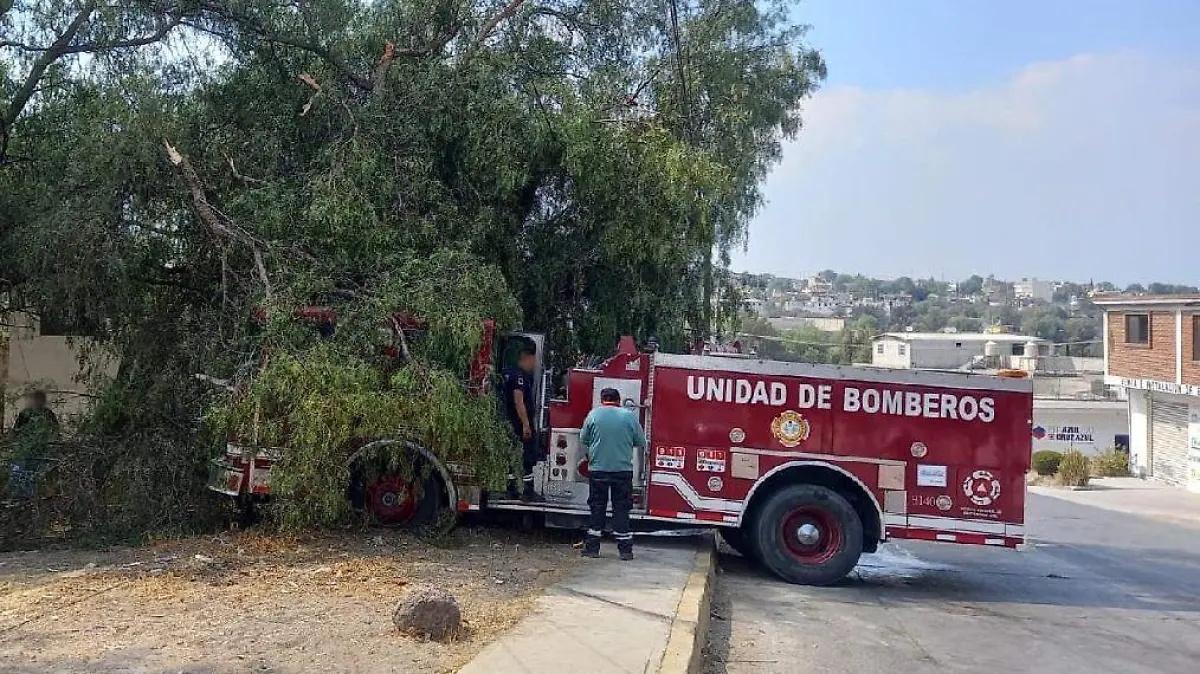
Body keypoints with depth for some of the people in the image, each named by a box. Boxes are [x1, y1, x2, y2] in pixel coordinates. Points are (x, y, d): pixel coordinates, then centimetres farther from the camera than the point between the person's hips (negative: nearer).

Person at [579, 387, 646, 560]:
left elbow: (583, 439, 5)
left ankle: (592, 547, 13)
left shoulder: (594, 414, -3)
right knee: (621, 509, 8)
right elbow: (641, 442, 4)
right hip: (623, 470, 0)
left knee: (597, 508, 10)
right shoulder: (630, 416, -2)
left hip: (597, 470, 0)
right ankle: (625, 549, 9)